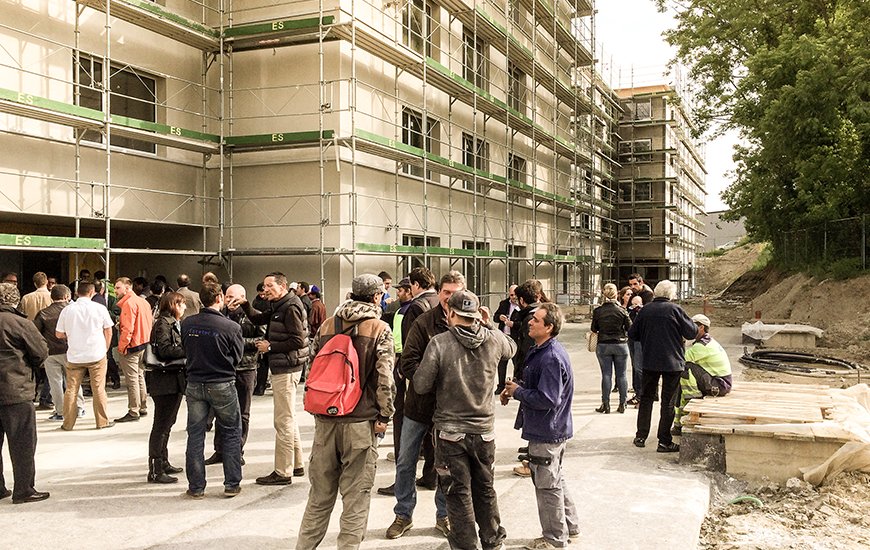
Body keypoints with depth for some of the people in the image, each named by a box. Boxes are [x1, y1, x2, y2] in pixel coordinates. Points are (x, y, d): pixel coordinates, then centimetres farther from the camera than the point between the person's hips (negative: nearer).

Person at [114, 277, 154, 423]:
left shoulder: (129, 303, -16)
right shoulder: (143, 301, 13)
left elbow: (128, 328, -23)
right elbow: (150, 322, 17)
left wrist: (121, 347, -17)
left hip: (131, 347, -10)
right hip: (144, 344, 10)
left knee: (132, 380, -5)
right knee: (140, 377, 18)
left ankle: (133, 413, -3)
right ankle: (143, 408, 25)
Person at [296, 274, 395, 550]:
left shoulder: (326, 325, 9)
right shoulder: (380, 329, -5)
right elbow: (384, 376, -13)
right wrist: (384, 415, -5)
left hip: (325, 419, 5)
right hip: (360, 421, -4)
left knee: (320, 493, 14)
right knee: (356, 495, 4)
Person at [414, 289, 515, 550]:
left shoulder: (439, 343, -16)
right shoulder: (494, 340, -6)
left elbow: (421, 385, -13)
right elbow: (512, 347, 18)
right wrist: (489, 325, 18)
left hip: (451, 431, -3)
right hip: (484, 430, 3)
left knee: (459, 492, 9)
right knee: (485, 489, 20)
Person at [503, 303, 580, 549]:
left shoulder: (551, 358, -26)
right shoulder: (541, 351, 7)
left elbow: (547, 399, -29)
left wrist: (517, 392, -17)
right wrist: (515, 389, 2)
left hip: (547, 433, -10)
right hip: (552, 429, 10)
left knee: (547, 486, 4)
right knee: (556, 480, 22)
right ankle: (569, 527, 36)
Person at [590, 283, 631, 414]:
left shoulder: (598, 311, -7)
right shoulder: (621, 310, -9)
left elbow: (594, 329, 2)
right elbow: (630, 327, -3)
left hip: (603, 346, 0)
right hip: (620, 345, 0)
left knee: (606, 375, 4)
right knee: (621, 375, 9)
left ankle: (605, 404, 5)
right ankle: (622, 404, 14)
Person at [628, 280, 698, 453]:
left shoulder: (645, 310, 0)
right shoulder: (675, 310, -11)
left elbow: (632, 333, 7)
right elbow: (692, 333, -6)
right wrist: (688, 321, 12)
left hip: (649, 361, 3)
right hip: (672, 362, -3)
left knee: (646, 398, 16)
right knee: (668, 402, 4)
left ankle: (641, 436, 18)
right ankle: (664, 442, 5)